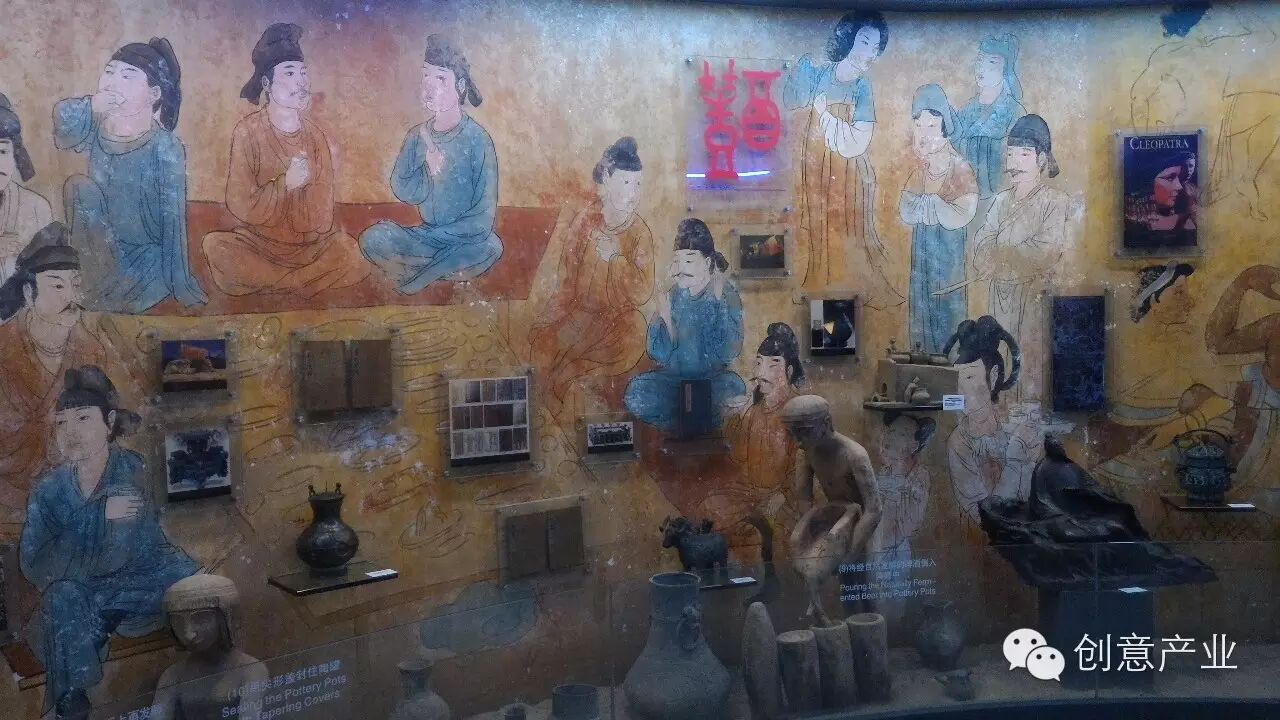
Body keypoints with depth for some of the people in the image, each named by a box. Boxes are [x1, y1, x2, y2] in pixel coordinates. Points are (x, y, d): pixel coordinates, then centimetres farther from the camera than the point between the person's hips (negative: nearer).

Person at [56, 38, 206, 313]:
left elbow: (173, 219, -17)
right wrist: (92, 107, -35)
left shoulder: (164, 148, -17)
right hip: (102, 246, 5)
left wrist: (180, 286, -18)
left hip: (147, 255, -5)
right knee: (79, 184, -14)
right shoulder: (96, 129, -2)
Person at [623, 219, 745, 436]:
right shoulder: (673, 294, 1)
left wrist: (719, 301, -19)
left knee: (732, 388, -36)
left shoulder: (726, 293, -5)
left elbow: (729, 352, -19)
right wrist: (663, 306, -13)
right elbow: (658, 355, -6)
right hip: (673, 379, 2)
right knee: (636, 395, -27)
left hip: (713, 379, -2)